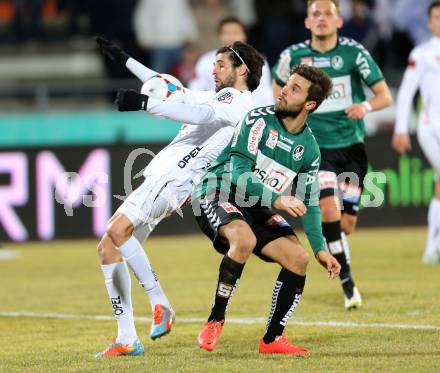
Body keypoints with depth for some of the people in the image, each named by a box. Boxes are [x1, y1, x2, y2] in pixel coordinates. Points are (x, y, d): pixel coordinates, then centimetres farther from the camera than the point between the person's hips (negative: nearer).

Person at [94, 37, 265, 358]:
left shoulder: (238, 101, -1)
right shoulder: (219, 99, 29)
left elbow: (199, 114, -21)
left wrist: (144, 103, -30)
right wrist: (124, 59, 43)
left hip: (172, 180, -10)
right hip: (160, 178, 10)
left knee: (118, 230, -30)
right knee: (108, 247, 3)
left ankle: (160, 304, -25)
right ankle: (126, 340, 3)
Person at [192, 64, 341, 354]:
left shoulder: (309, 148, 3)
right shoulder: (259, 120, -14)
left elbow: (309, 204, 10)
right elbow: (239, 174, -22)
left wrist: (320, 249, 1)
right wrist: (276, 200, -34)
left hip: (257, 211, 6)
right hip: (217, 197, -6)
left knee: (298, 259, -10)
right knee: (245, 239, -36)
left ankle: (272, 339, 3)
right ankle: (215, 321, -22)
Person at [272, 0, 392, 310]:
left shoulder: (354, 52, -8)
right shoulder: (293, 56, -4)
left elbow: (385, 95, -7)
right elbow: (279, 86, 18)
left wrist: (366, 106, -27)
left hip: (352, 146, 1)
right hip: (316, 146, -1)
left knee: (347, 223, 2)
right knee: (329, 209, -22)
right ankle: (348, 283, -14)